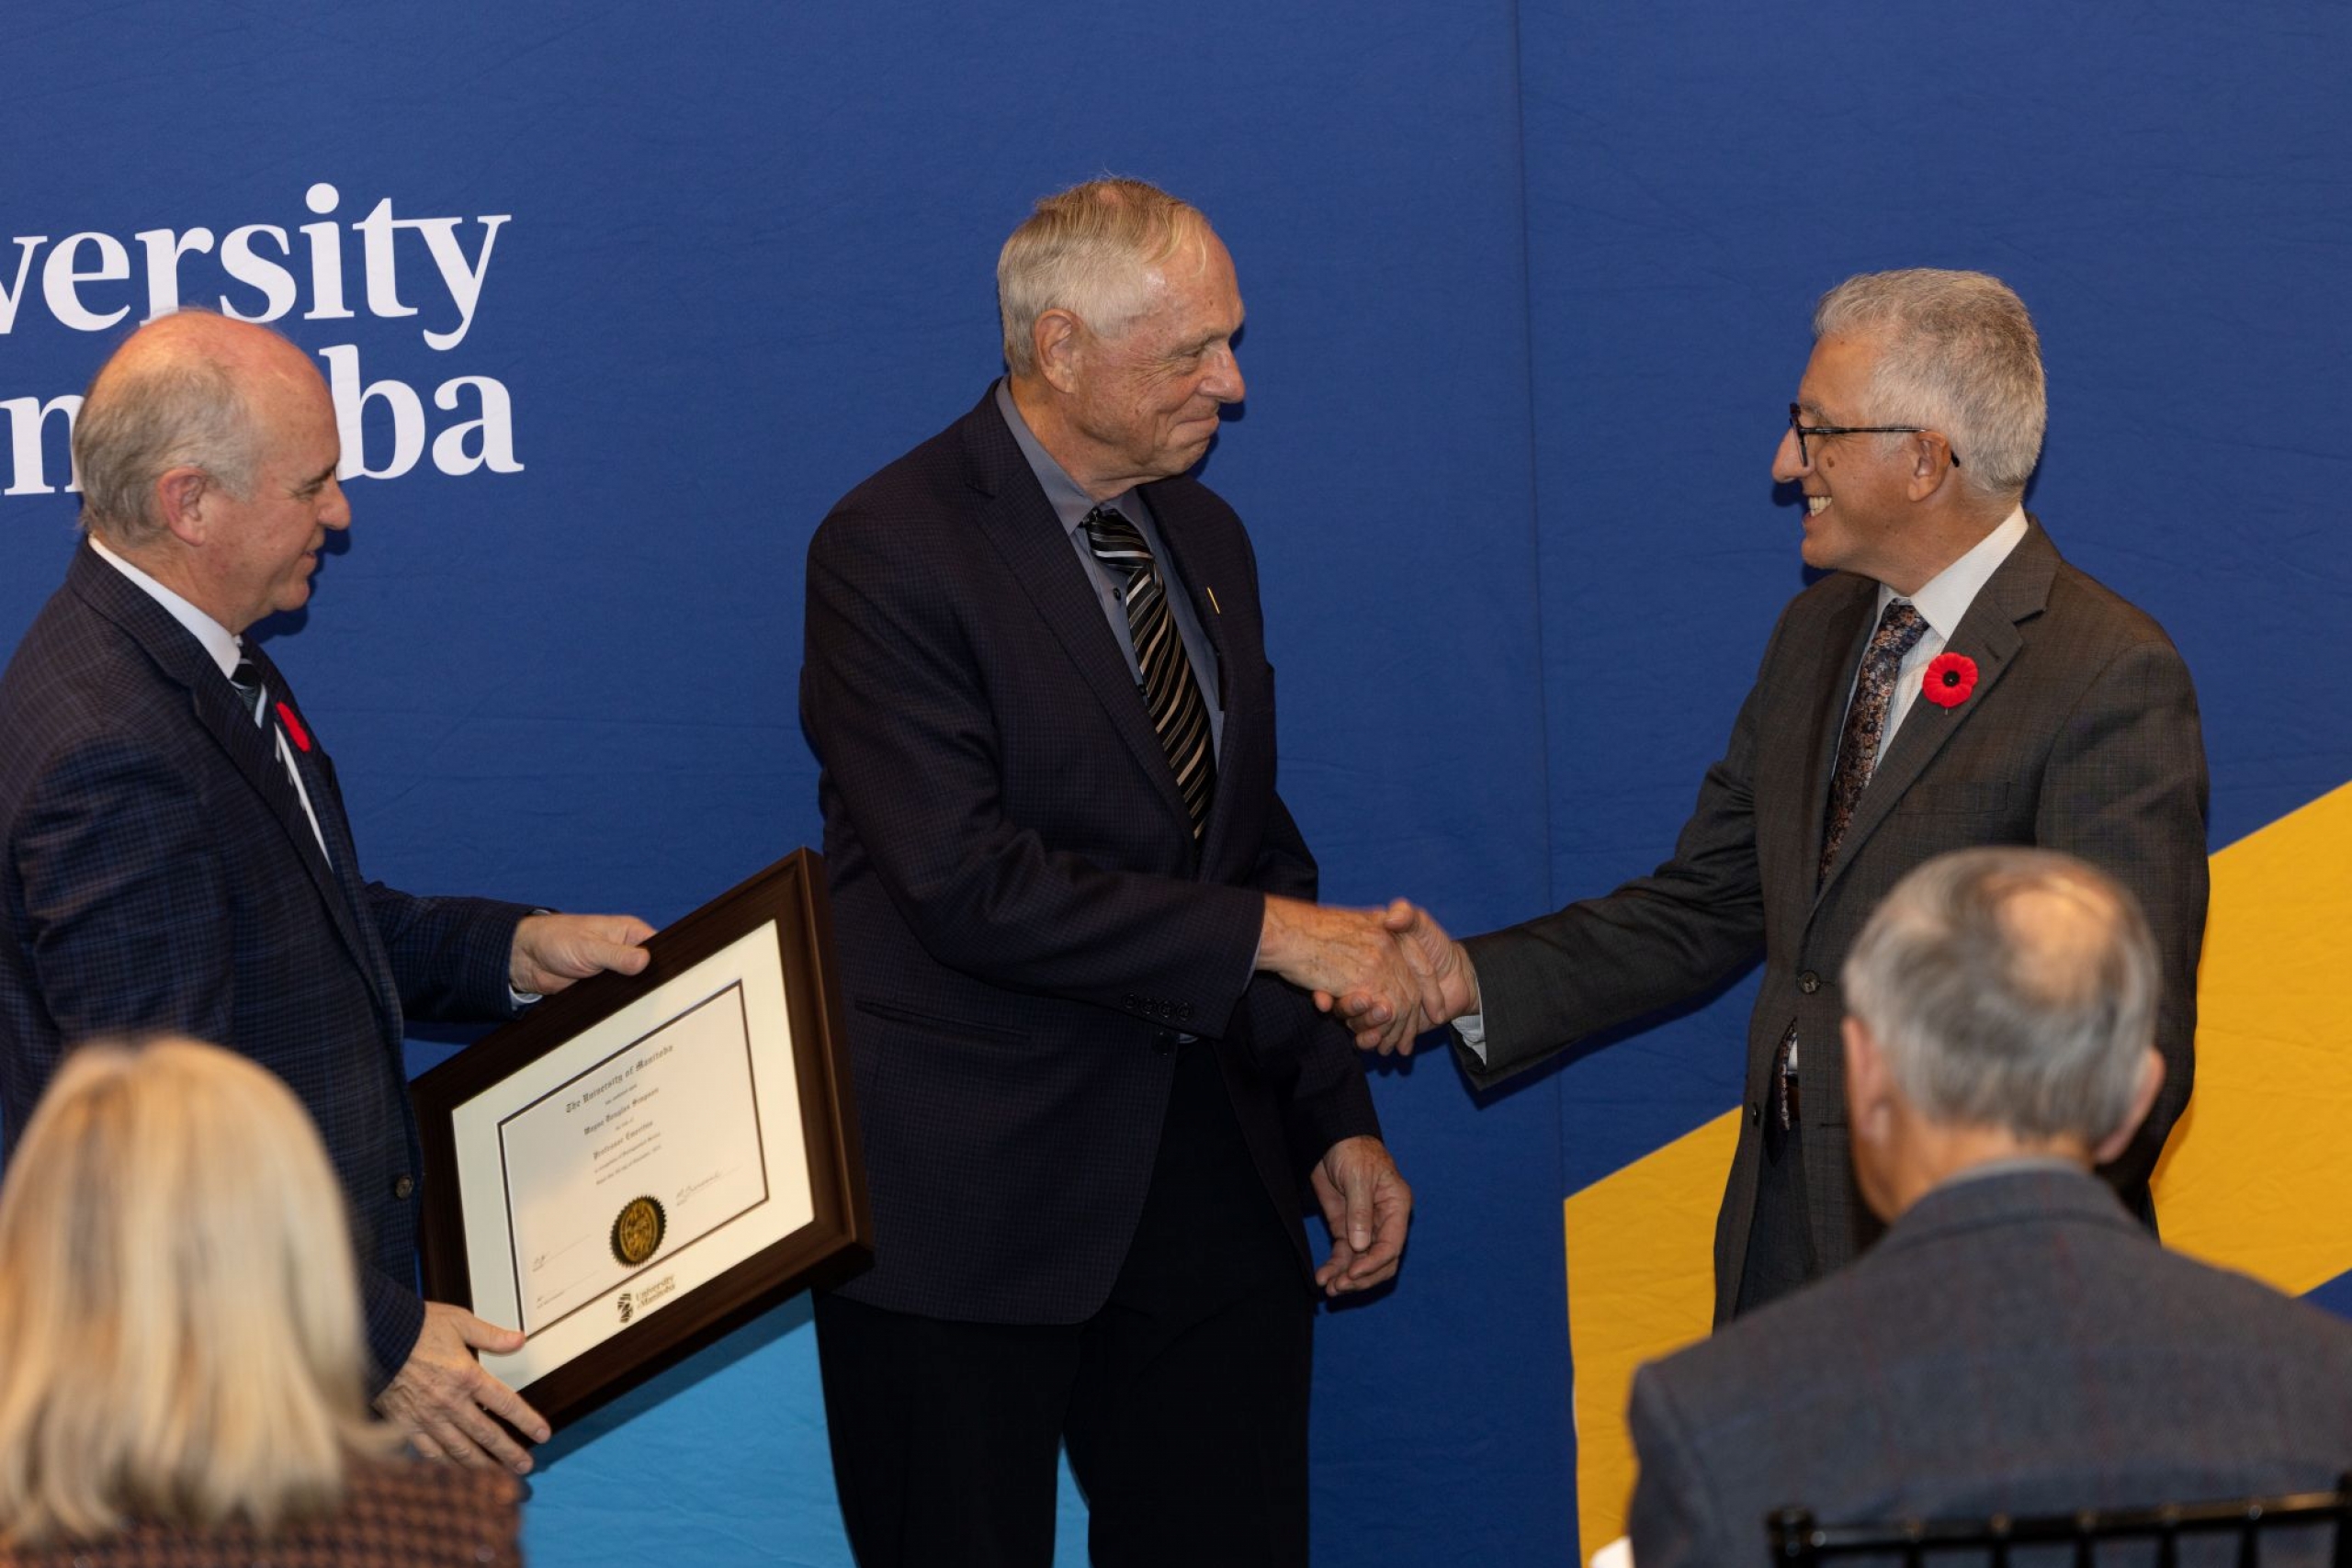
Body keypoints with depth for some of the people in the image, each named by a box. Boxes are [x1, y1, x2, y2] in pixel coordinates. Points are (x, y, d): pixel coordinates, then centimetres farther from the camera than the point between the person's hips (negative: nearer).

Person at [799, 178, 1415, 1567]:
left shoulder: (1206, 539, 12)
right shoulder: (894, 552, -13)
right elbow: (967, 884, -22)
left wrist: (1335, 1118, 10)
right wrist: (1267, 934, -20)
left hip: (1206, 1166, 7)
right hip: (971, 1193, -7)